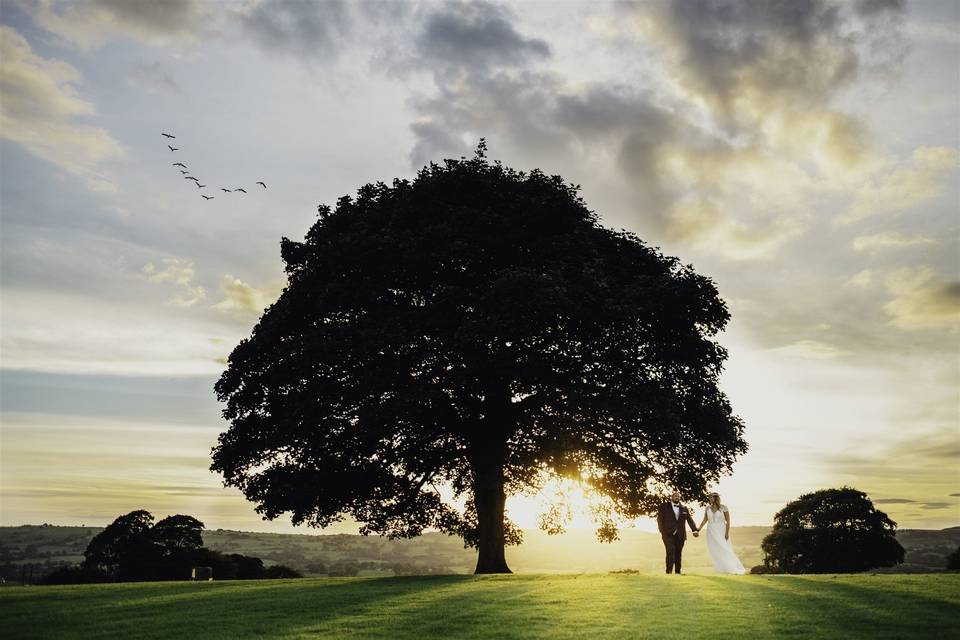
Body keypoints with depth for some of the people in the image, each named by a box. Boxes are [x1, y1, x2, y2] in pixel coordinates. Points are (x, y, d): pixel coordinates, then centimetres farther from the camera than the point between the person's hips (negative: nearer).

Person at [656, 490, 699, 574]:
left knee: (678, 553, 5)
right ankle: (669, 571, -13)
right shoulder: (664, 506, 5)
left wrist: (694, 530, -10)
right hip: (668, 534, -3)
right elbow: (659, 518, 1)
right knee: (671, 551, -15)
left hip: (680, 535, 3)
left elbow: (690, 520, 4)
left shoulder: (684, 508, 13)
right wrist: (662, 531, -9)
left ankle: (678, 572, 13)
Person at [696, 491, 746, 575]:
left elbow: (728, 521, -7)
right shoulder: (708, 508, 5)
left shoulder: (723, 507, -7)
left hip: (721, 532, -4)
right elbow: (704, 520, 10)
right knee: (715, 551, 2)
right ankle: (720, 569, 7)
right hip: (711, 532, 4)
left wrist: (727, 532, -13)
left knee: (725, 550, -6)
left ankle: (734, 569, 2)